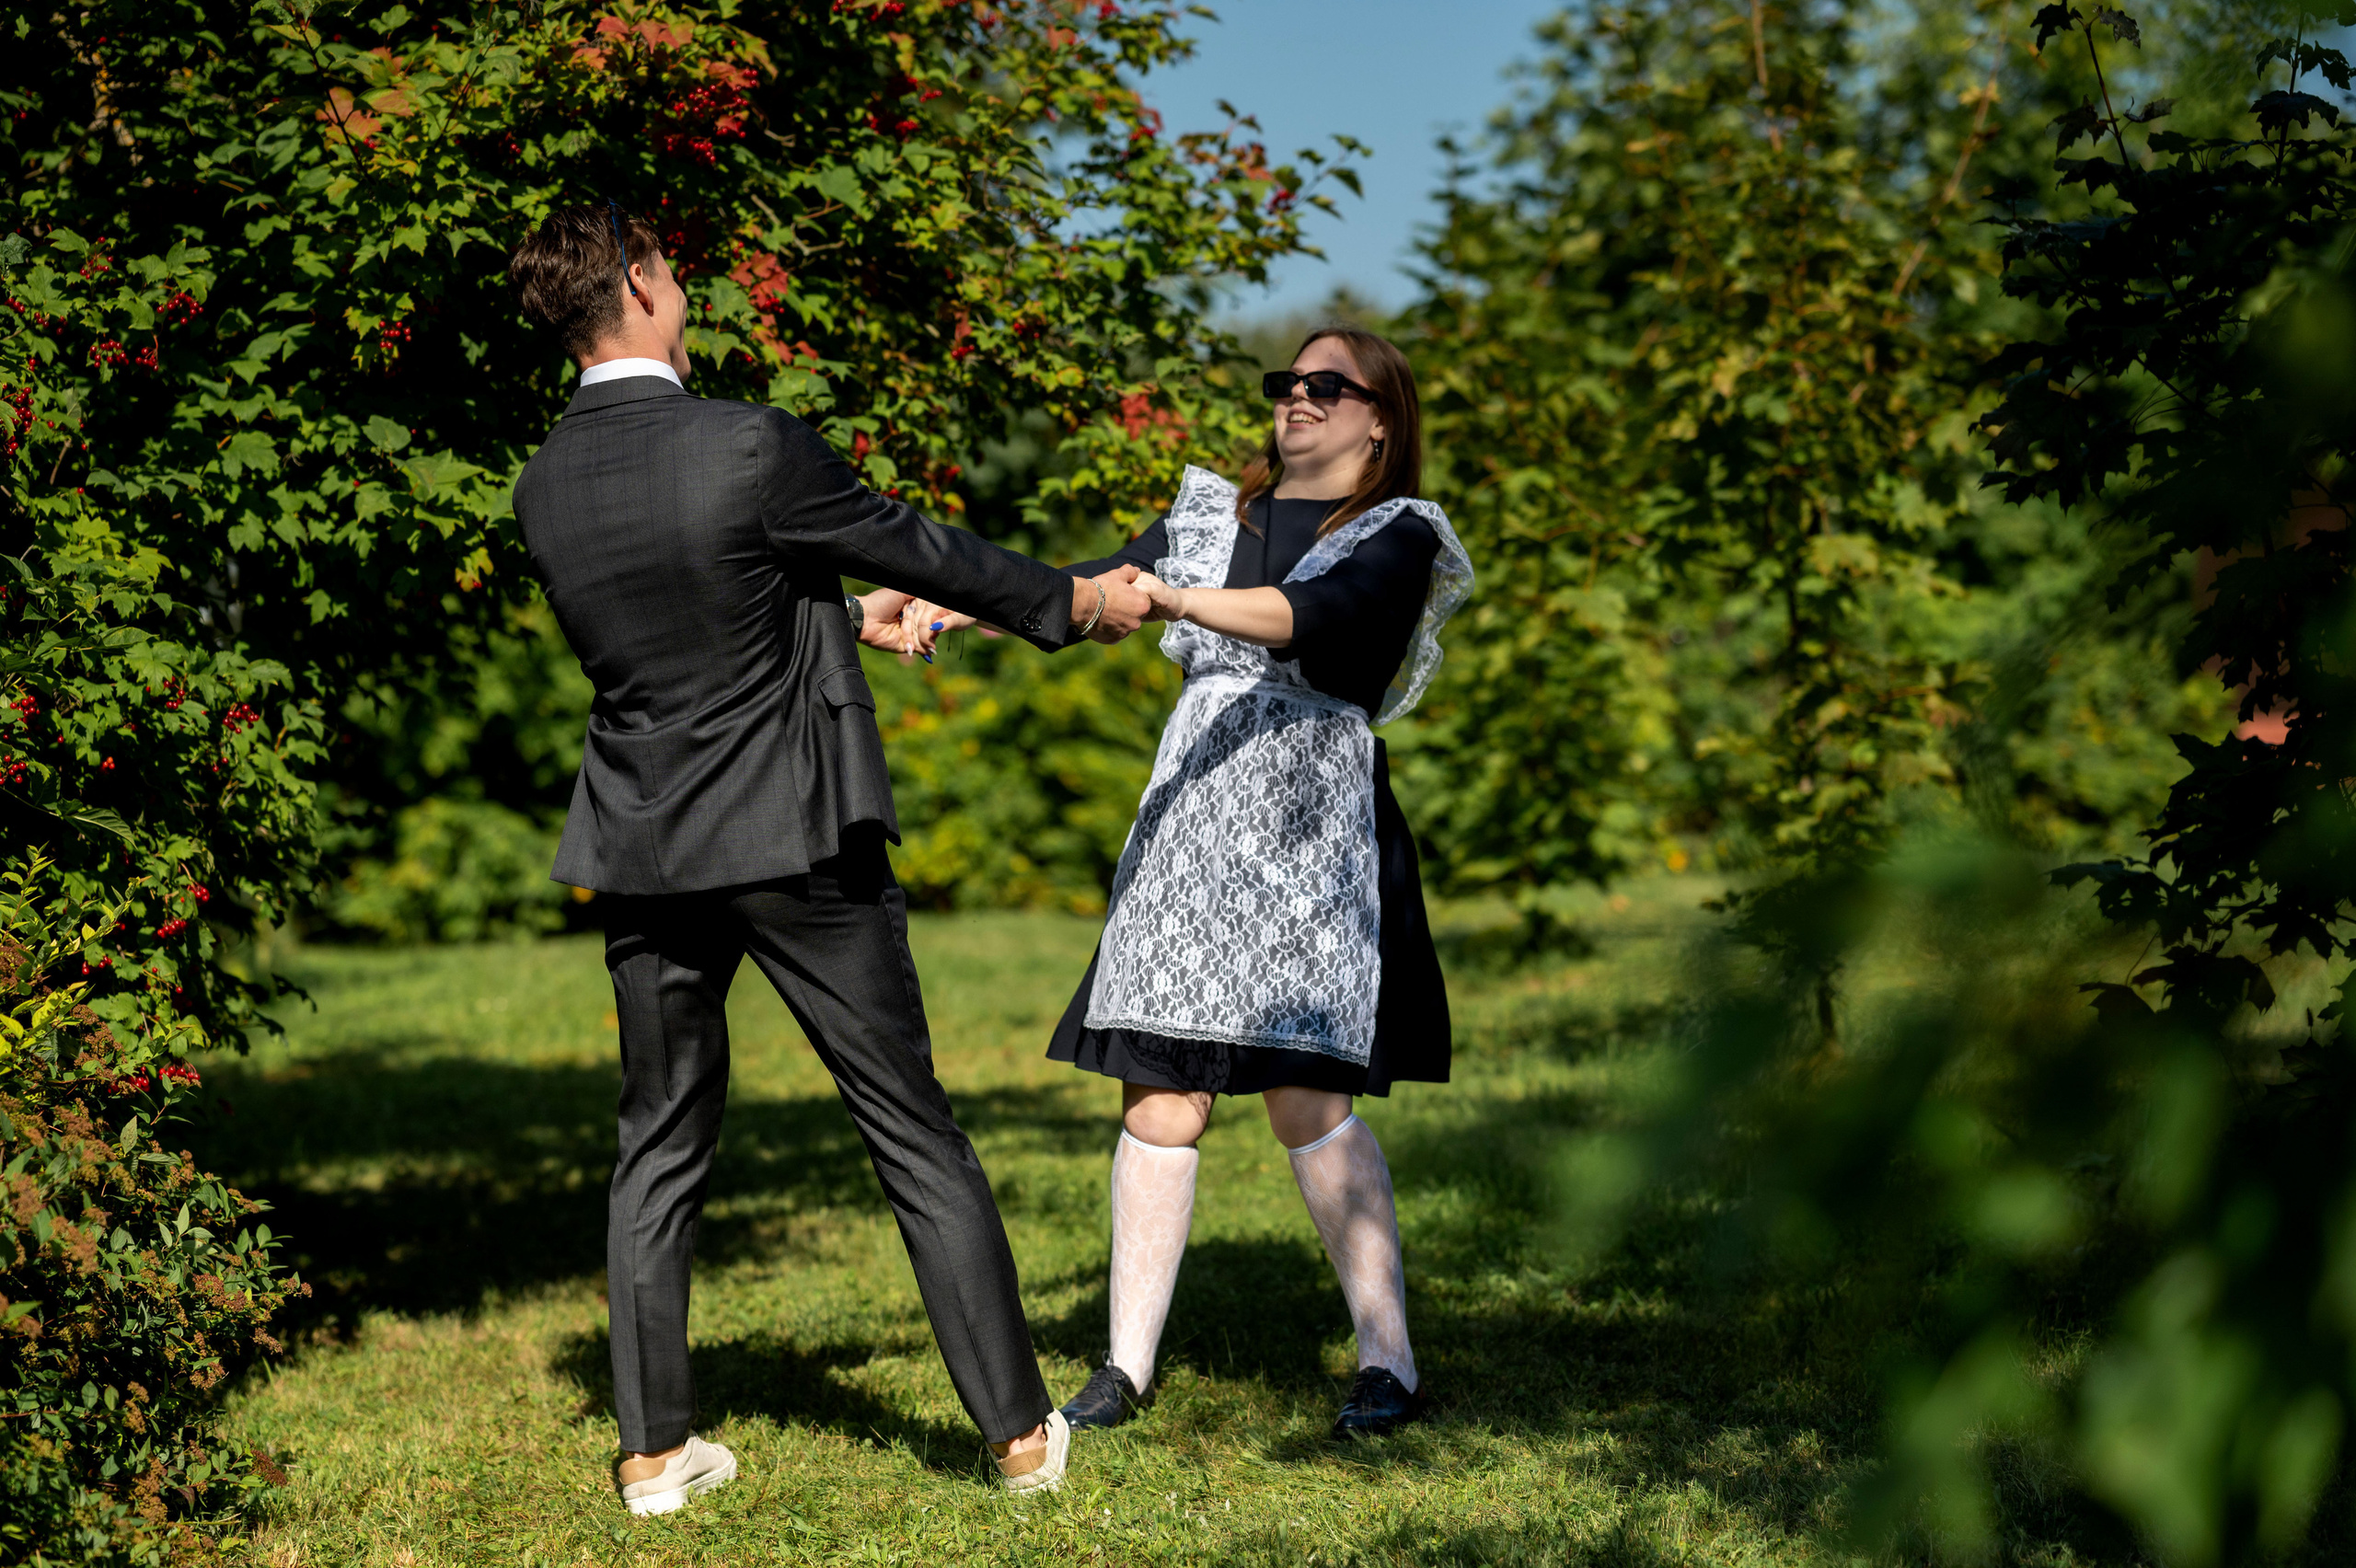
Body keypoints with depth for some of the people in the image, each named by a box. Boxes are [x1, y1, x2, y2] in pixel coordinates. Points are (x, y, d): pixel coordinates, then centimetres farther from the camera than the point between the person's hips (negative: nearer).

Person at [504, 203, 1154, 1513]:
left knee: (663, 1149, 14)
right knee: (917, 1137, 5)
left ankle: (657, 1449, 15)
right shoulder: (750, 448, -17)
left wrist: (844, 617, 30)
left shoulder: (546, 486, 2)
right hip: (795, 841, -5)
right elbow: (920, 551, -4)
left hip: (646, 855, 5)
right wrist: (1074, 601, 12)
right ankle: (1020, 1430, 12)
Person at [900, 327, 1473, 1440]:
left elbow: (1316, 619, -17)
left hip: (1311, 827, -4)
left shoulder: (1396, 539, 3)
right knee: (1161, 1099, 0)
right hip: (1188, 820, 4)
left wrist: (1172, 597, -31)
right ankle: (1128, 1364, 6)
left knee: (1305, 1096, -12)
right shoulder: (1213, 517, 19)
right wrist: (955, 605, -2)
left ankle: (1389, 1362, -5)